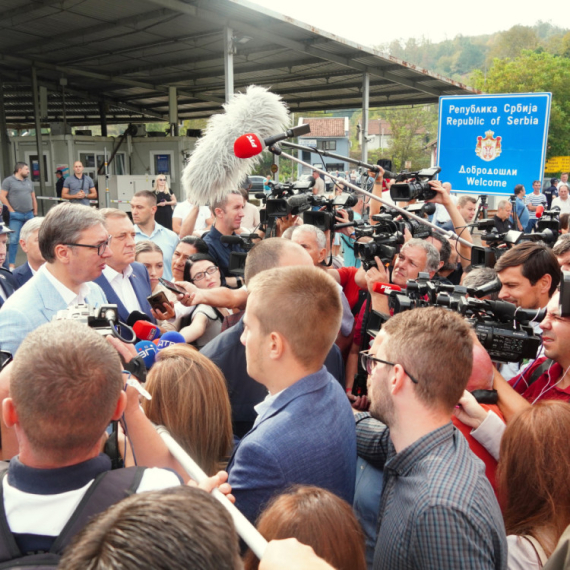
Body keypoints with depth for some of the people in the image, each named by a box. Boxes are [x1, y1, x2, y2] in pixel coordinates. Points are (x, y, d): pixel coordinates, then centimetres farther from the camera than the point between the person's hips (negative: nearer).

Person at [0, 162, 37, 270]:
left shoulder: (28, 181, 15)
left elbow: (33, 198, 18)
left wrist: (35, 212, 13)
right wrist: (11, 210, -9)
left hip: (29, 215, 5)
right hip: (16, 216, -5)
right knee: (14, 240, -6)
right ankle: (11, 264, -1)